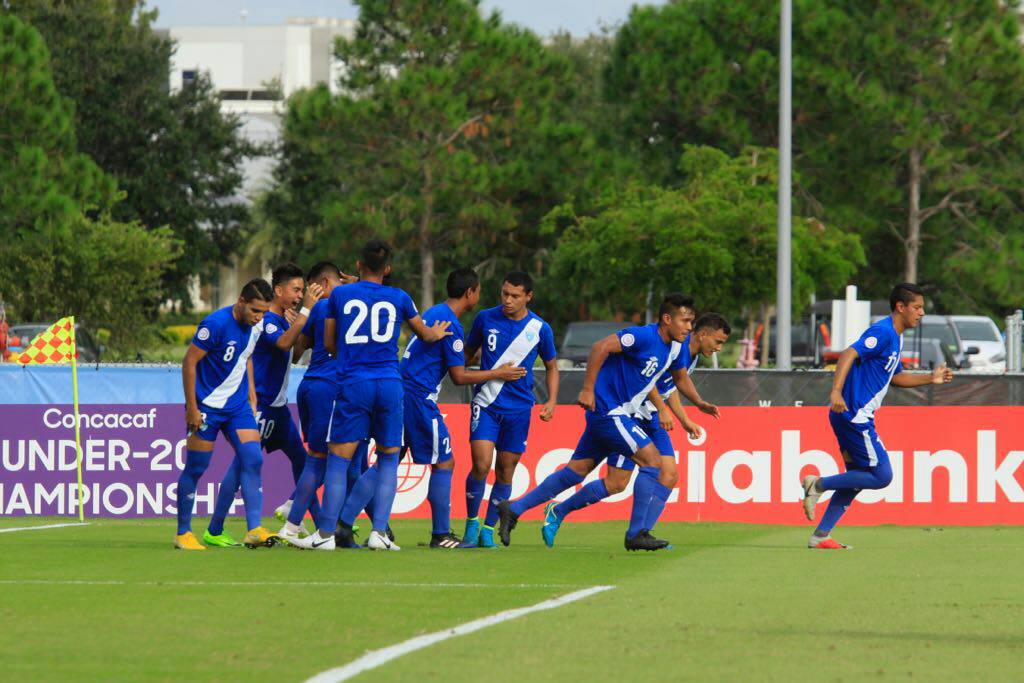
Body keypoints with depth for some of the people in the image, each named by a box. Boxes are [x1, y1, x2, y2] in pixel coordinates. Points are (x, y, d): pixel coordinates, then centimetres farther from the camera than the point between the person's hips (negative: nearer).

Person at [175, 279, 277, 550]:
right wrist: (191, 408, -16)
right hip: (207, 406, -6)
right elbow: (189, 362, -16)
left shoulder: (256, 327, 2)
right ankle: (183, 533, 11)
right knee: (195, 468, 0)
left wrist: (251, 397, 16)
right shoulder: (216, 324, -20)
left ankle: (254, 530, -10)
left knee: (253, 460, -8)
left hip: (238, 405, 6)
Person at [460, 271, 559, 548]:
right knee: (481, 464, -14)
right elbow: (468, 353, 15)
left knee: (505, 471, 3)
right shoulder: (486, 319, 0)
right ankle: (471, 524, 4)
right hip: (486, 403, -1)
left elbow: (551, 367, 13)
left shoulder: (540, 329, 0)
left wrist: (551, 402, 1)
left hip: (519, 408, 1)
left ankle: (488, 530, 16)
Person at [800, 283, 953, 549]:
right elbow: (849, 354, -26)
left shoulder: (895, 337, 17)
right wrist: (836, 392, -37)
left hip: (857, 417, 10)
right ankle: (818, 485, -4)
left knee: (857, 478, 13)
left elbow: (896, 376, 30)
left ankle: (820, 536, 14)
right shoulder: (882, 332, -14)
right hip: (854, 415, -10)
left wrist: (931, 378, 20)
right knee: (881, 475, -10)